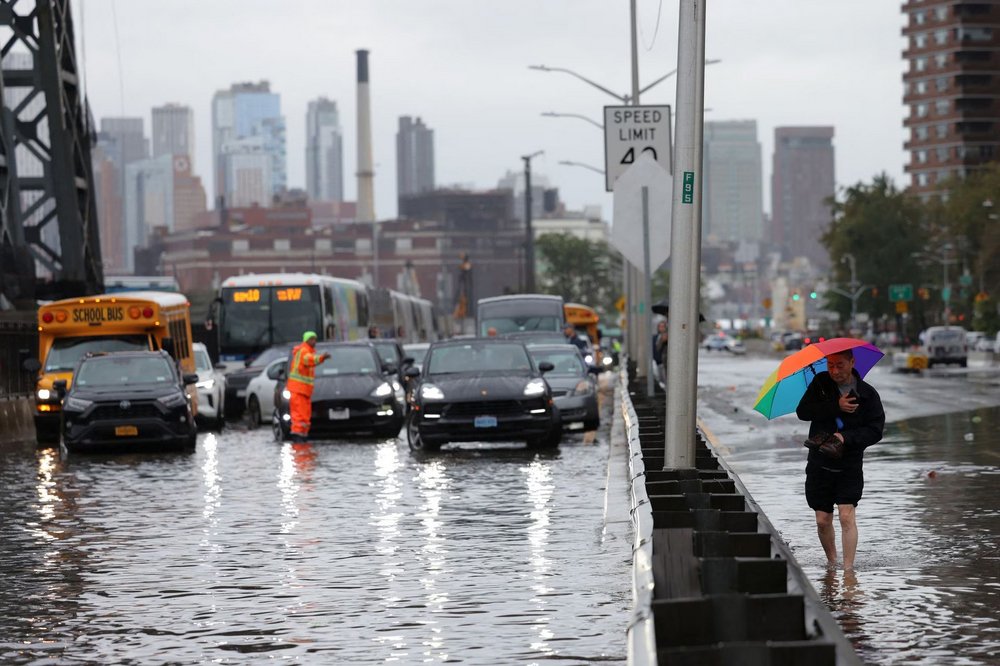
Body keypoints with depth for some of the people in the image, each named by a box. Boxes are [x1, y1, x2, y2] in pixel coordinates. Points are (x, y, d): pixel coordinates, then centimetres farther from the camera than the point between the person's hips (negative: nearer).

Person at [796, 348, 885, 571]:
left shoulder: (867, 394, -4)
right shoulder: (821, 383, 2)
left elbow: (875, 431, -8)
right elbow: (802, 411, -8)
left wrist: (846, 437, -22)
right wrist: (836, 407, -19)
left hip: (849, 466, -3)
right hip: (820, 462, 3)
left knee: (847, 516, -14)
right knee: (823, 520, 7)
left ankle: (848, 568, -13)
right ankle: (831, 562, 26)